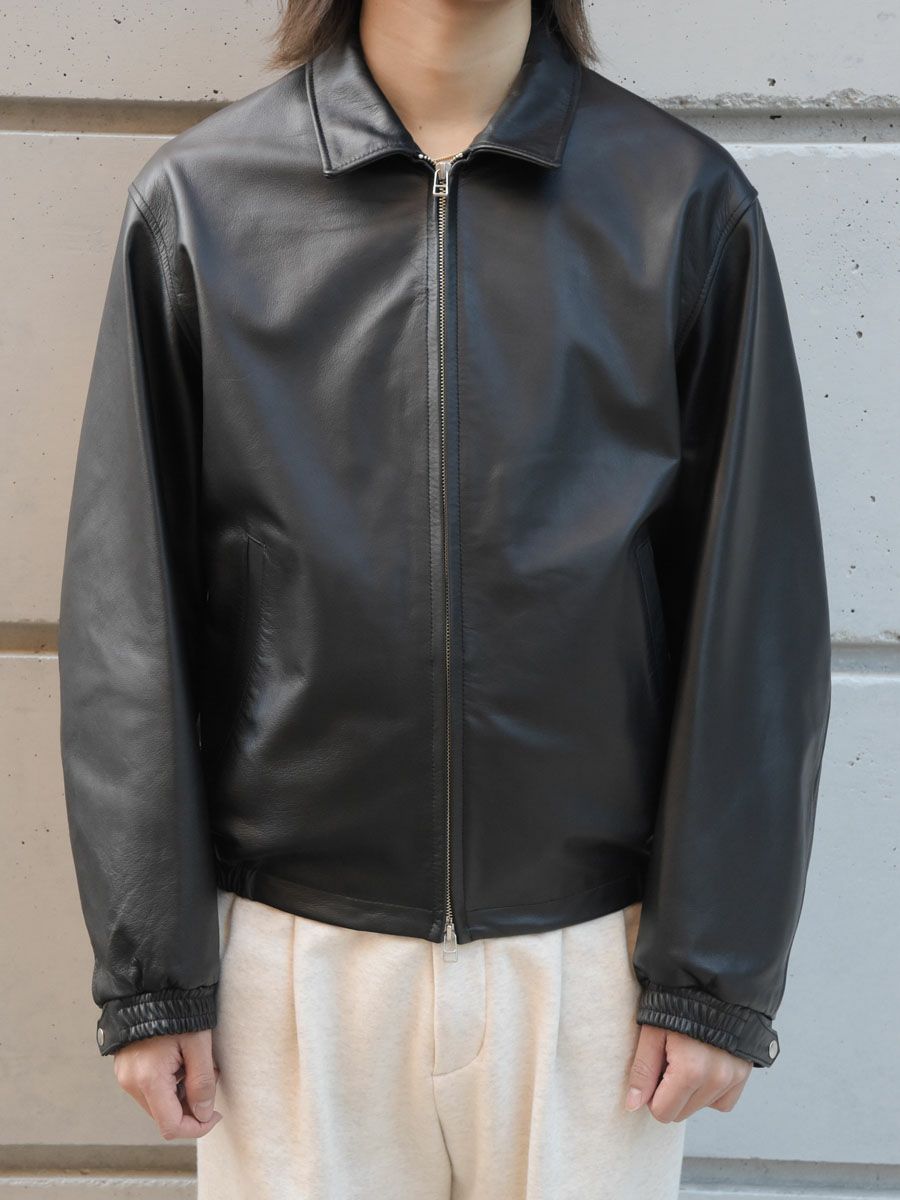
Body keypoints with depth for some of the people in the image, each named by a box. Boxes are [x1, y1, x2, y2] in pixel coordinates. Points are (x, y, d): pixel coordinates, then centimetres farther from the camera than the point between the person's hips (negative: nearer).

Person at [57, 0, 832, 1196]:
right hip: (294, 946, 1)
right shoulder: (196, 198, -1)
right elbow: (127, 614, -1)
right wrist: (147, 971, -1)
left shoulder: (690, 200, -2)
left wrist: (717, 970, -3)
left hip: (588, 940, 0)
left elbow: (758, 616, -2)